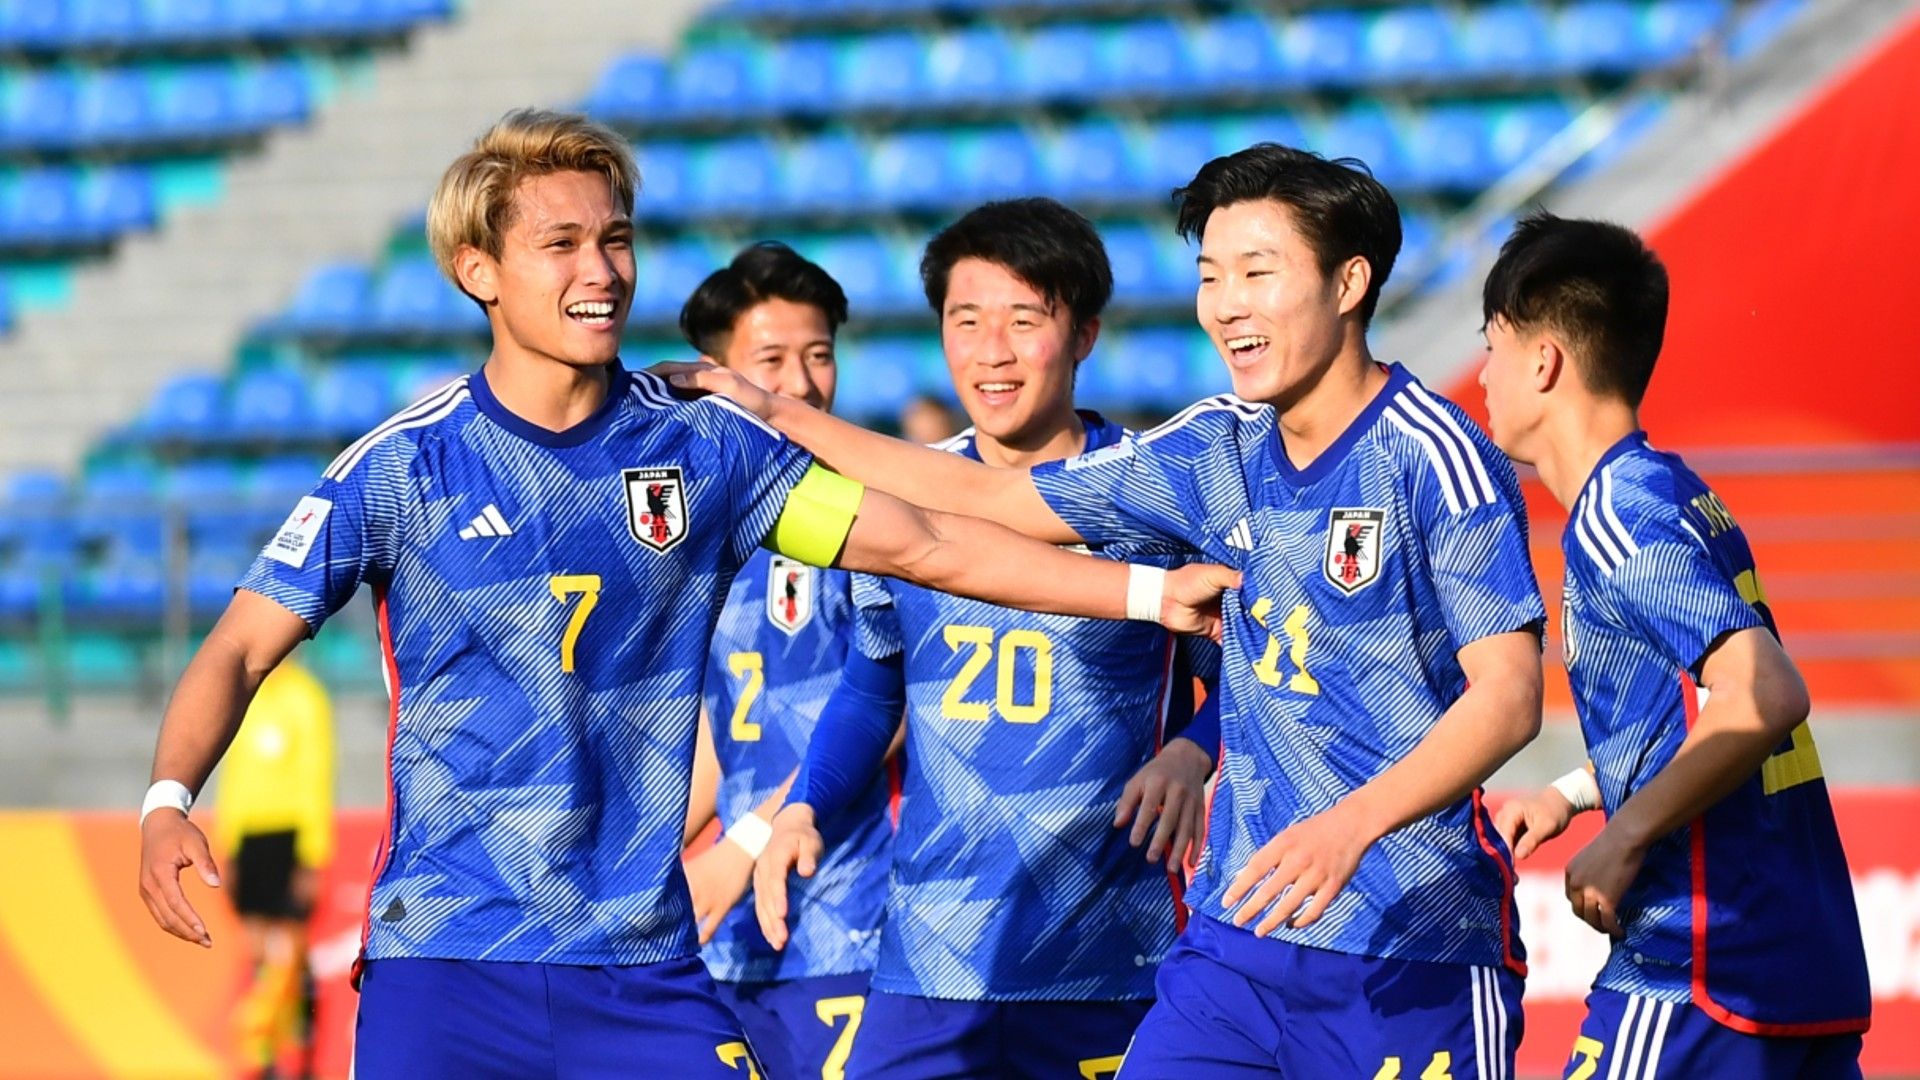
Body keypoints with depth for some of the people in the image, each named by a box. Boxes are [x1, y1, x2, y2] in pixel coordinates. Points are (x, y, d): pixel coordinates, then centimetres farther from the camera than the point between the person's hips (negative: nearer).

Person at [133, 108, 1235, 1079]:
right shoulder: (404, 466, -2)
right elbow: (242, 648, -2)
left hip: (643, 966, 2)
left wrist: (1150, 589, 0)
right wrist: (169, 803, -21)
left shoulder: (702, 446, 5)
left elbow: (926, 543, 7)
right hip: (442, 960, -2)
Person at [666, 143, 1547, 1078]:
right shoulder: (1220, 450, 10)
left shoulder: (1430, 455, -9)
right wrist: (780, 418, 20)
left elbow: (1508, 694, -16)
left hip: (1415, 955, -6)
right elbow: (990, 498, 20)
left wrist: (1350, 824, -29)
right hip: (1243, 936, 6)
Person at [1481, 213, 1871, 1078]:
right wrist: (1571, 795, 23)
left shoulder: (1617, 512, -12)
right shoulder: (1681, 494, 16)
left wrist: (1623, 839, -18)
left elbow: (1765, 697, -24)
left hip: (1698, 975, -9)